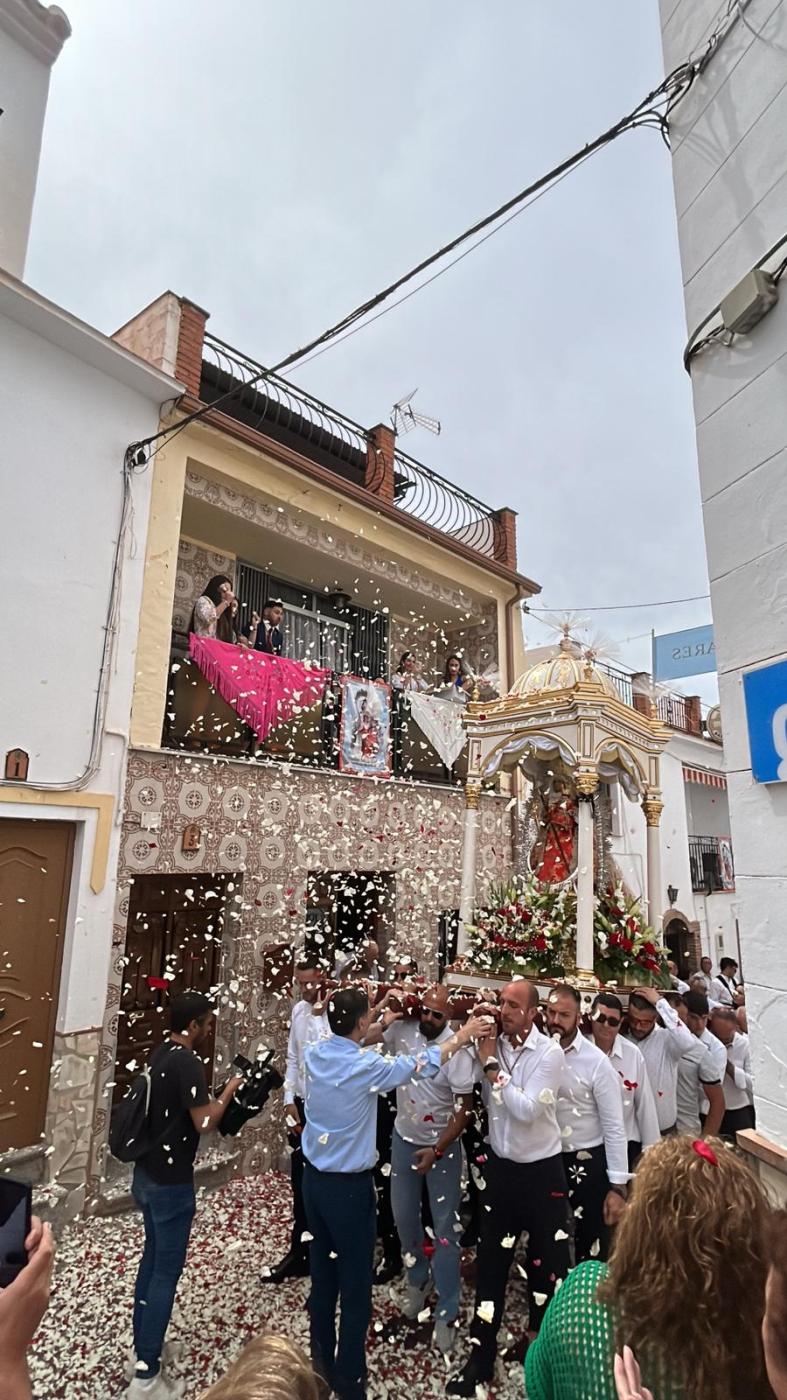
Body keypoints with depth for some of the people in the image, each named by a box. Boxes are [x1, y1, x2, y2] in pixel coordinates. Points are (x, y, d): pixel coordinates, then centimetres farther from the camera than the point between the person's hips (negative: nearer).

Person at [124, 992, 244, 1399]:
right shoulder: (188, 1063, -26)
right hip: (170, 1182, -9)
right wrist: (230, 1089, -13)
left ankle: (141, 1347, 38)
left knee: (152, 1258, 23)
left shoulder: (159, 1054, 2)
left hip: (146, 1174, 9)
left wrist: (214, 1093, 11)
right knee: (166, 1271, 4)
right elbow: (205, 1122, -26)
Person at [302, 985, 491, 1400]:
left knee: (322, 1272, 22)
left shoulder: (316, 1052, -8)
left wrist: (381, 1026, 24)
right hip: (348, 1186, -7)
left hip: (314, 1177, 7)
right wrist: (462, 1036, 0)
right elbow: (421, 1064, -12)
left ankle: (322, 1362, 38)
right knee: (355, 1284, 10)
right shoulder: (366, 1066, -24)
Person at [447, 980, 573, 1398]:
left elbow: (527, 1110, -25)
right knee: (490, 1261, 13)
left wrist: (492, 1066, -24)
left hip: (542, 1170, -3)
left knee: (547, 1263, 13)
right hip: (500, 1166, 3)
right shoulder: (491, 1044, -7)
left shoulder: (549, 1052, -18)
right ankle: (481, 1356, 30)